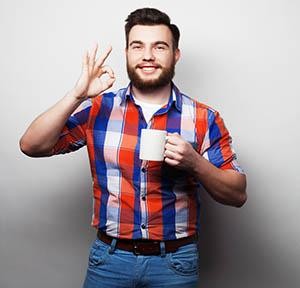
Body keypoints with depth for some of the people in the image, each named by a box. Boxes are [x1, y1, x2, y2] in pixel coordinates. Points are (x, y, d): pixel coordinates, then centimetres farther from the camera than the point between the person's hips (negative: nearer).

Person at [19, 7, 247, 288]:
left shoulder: (203, 118, -5)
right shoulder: (98, 109, -2)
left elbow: (237, 195, -4)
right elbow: (31, 146, -8)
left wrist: (194, 163, -22)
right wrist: (78, 95, -19)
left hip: (174, 263, 0)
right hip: (108, 259, 1)